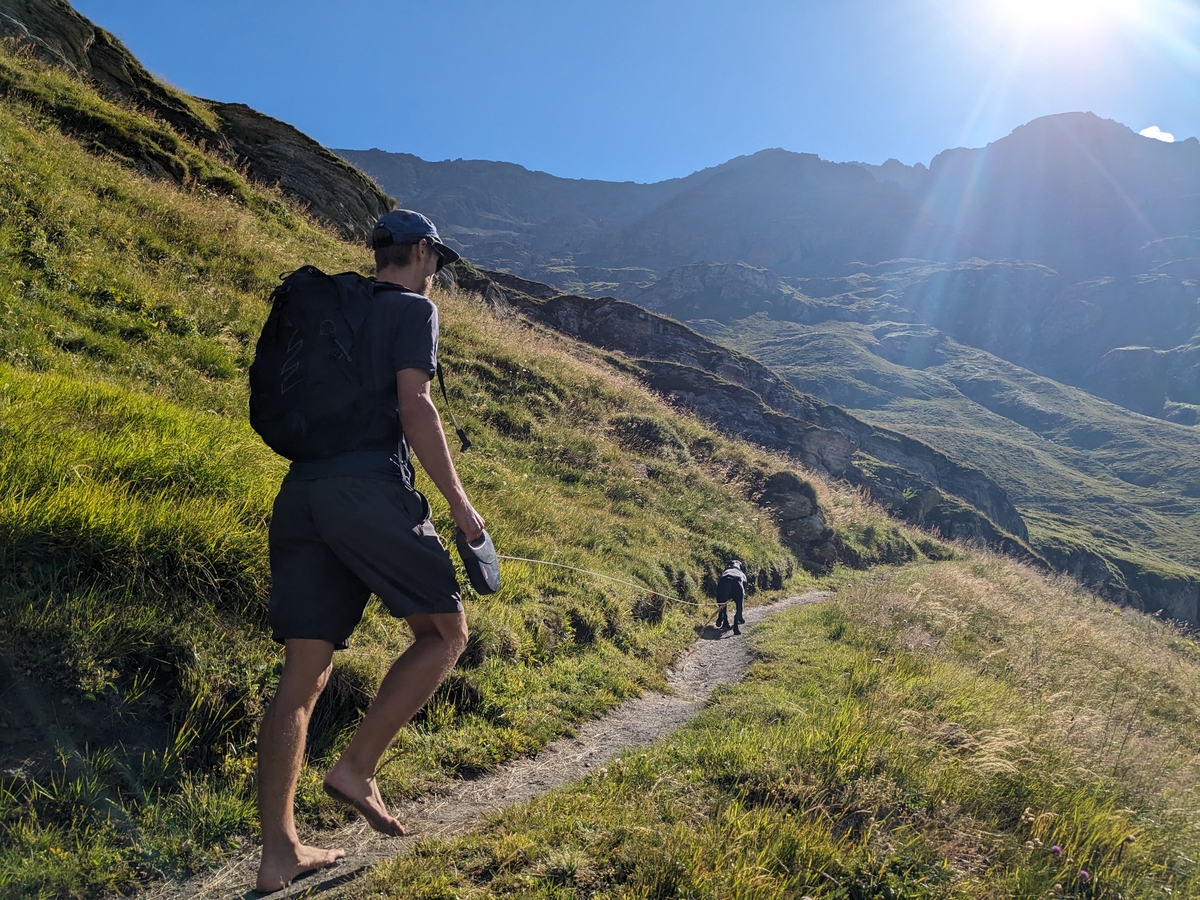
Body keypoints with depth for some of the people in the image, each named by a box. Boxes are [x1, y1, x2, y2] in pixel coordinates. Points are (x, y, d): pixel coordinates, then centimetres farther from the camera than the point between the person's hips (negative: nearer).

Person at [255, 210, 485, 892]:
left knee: (303, 677, 6)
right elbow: (414, 407, -9)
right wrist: (458, 502, -6)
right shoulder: (414, 308, 4)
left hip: (302, 492, 8)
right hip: (371, 489, -8)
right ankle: (358, 768, 1)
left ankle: (278, 853, 10)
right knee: (446, 632, 8)